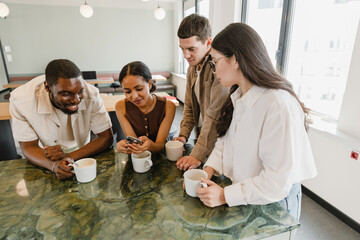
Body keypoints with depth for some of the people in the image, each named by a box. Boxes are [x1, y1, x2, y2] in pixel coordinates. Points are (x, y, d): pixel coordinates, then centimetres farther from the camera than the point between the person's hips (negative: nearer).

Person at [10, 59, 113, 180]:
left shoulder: (91, 95, -22)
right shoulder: (20, 100, -20)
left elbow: (106, 138, -15)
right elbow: (28, 147, -12)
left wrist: (70, 156, -27)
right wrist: (54, 165, -32)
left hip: (82, 158, 0)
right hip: (45, 164, 1)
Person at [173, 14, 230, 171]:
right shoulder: (192, 68, 7)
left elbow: (215, 115, -26)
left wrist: (198, 155, -23)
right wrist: (183, 135, 1)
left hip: (218, 142, -7)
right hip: (202, 137, 7)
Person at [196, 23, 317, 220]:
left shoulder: (280, 107, -30)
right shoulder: (237, 97, -3)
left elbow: (278, 183, -28)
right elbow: (224, 140, 3)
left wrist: (225, 195, -25)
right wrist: (209, 169, -12)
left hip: (273, 202, -6)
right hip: (241, 192, 7)